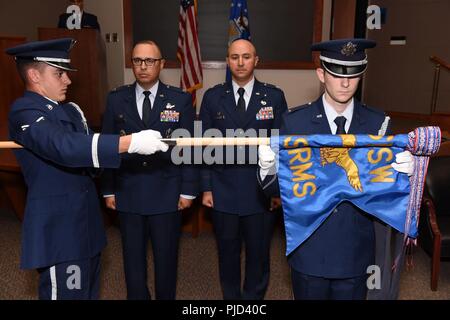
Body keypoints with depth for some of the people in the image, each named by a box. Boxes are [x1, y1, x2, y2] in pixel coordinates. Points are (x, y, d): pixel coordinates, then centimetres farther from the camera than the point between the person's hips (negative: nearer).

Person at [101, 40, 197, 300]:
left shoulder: (181, 99, -3)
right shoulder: (116, 99, 2)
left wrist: (188, 190, -4)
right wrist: (108, 190, 2)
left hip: (167, 193, -1)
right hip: (128, 192, 2)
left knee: (166, 256, 14)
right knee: (133, 257, 16)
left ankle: (166, 296, 36)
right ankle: (136, 295, 37)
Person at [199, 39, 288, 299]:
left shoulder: (274, 96, -2)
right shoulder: (212, 97, 1)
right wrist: (206, 187, 0)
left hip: (262, 191, 0)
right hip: (223, 190, 1)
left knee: (259, 254, 15)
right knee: (228, 254, 17)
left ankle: (254, 297, 38)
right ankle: (230, 296, 39)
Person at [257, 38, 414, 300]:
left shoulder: (378, 123, -4)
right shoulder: (295, 121, -9)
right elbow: (277, 188, -7)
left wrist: (403, 171, -22)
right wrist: (268, 168, -28)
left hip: (356, 252, 2)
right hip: (308, 251, -1)